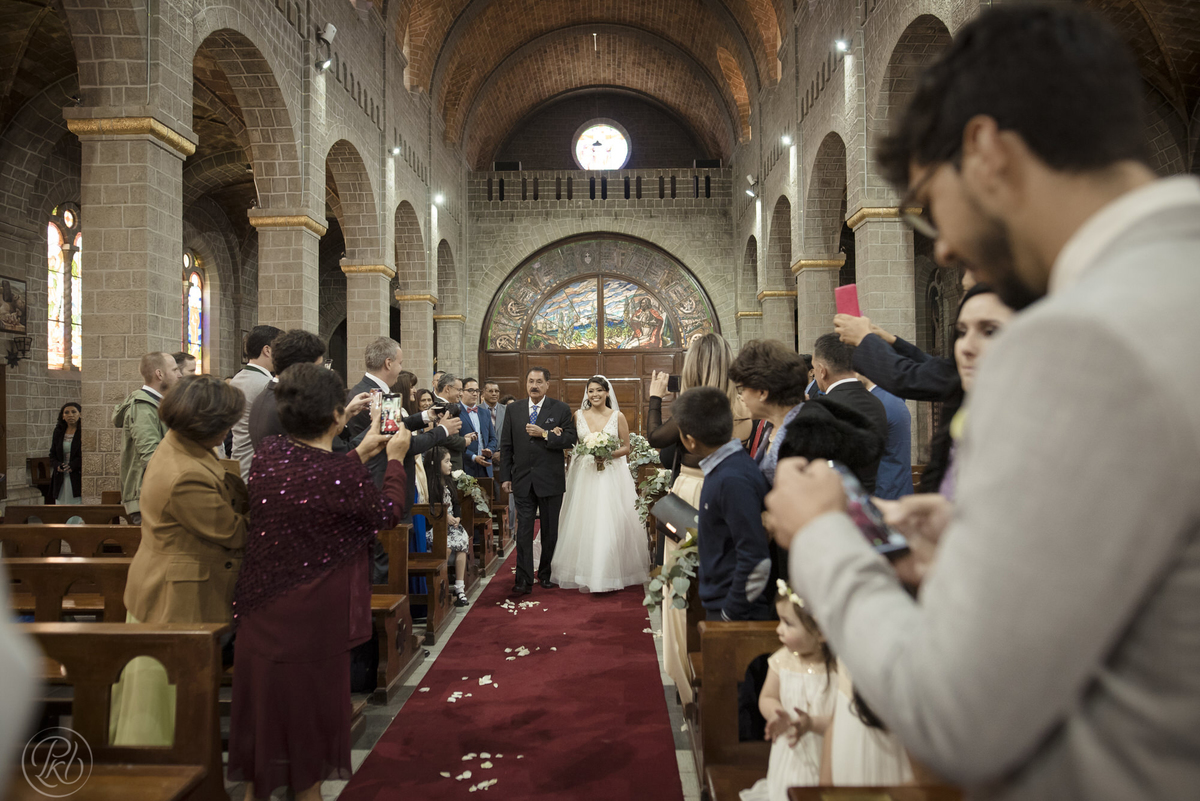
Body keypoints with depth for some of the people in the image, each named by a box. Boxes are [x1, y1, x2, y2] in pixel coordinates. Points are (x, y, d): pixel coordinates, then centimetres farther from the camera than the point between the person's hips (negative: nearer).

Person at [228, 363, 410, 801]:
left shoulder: (267, 452, -9)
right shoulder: (343, 476, -27)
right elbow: (388, 513, -9)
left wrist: (362, 452, 14)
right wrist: (395, 458, 3)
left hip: (259, 605, 6)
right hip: (312, 615, -6)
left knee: (263, 695, 22)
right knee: (308, 699, 15)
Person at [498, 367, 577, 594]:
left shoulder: (561, 409, 0)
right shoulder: (514, 409, 8)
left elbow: (570, 440, -6)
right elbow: (506, 446, 8)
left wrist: (544, 434, -17)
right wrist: (505, 477, 3)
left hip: (551, 480, -1)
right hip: (523, 480, 1)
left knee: (550, 530, 9)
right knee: (524, 530, -1)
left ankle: (546, 574, 25)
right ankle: (524, 580, 1)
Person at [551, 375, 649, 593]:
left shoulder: (618, 416, 1)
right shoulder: (578, 415, 5)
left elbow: (626, 447, 3)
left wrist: (608, 454, -12)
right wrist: (587, 453, -5)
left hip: (612, 475, -1)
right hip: (584, 475, 1)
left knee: (611, 523, -5)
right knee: (585, 524, 0)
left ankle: (611, 573, 6)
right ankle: (586, 576, 10)